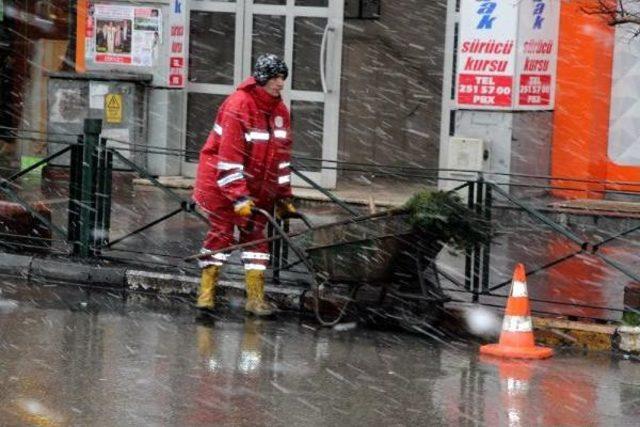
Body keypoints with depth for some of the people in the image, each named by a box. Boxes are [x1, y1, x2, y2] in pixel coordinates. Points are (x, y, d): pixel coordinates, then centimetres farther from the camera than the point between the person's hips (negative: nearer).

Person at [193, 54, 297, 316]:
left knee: (256, 234, 4)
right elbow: (229, 157, -24)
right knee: (221, 233, -5)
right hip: (221, 181, -7)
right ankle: (206, 292, 4)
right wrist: (240, 199, -27)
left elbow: (282, 155, 9)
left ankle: (256, 297, 7)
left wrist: (284, 197, 7)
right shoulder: (238, 106, -20)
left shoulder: (279, 110, 3)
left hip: (258, 186, 7)